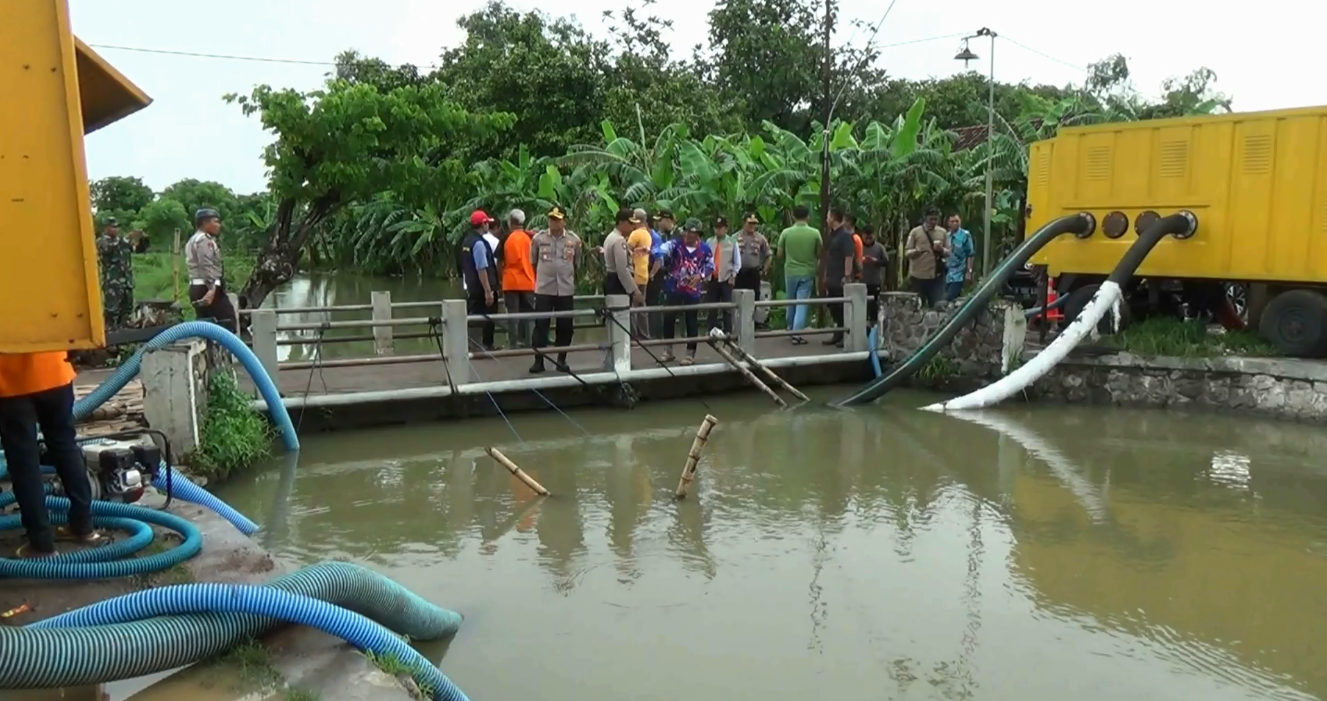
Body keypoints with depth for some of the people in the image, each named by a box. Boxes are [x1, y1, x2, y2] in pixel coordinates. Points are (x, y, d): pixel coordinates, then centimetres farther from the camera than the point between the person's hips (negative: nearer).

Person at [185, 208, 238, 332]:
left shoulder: (193, 240, 25)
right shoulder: (204, 240, -9)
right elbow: (206, 266, -22)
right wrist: (212, 287, -30)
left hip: (197, 288, 11)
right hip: (207, 288, -11)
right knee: (229, 321, -12)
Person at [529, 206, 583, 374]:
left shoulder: (574, 240, 1)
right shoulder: (538, 238, -2)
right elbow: (533, 262, 10)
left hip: (566, 290, 1)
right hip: (543, 289, -1)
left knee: (565, 326, 5)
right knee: (541, 324, -2)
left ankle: (561, 359, 17)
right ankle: (538, 360, 4)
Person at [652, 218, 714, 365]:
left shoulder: (704, 249, -5)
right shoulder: (675, 243, -8)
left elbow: (711, 266, 6)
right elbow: (664, 249, -27)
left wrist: (700, 276, -13)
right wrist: (660, 259, -50)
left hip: (693, 290, -1)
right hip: (673, 288, 1)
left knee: (691, 321, 4)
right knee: (668, 318, 8)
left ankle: (690, 353, 16)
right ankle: (668, 350, 24)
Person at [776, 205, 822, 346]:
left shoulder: (786, 232, -6)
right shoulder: (815, 233, -8)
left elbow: (779, 254, 1)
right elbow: (819, 254, 1)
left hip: (790, 272, 1)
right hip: (807, 273, -1)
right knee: (802, 304, 1)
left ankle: (791, 329, 32)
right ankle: (796, 334, -6)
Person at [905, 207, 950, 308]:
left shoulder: (942, 232, 7)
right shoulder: (915, 232, 0)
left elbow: (948, 252, 11)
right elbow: (907, 252, 0)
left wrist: (941, 250, -12)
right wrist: (916, 251, -22)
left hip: (937, 276, 2)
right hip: (918, 276, -2)